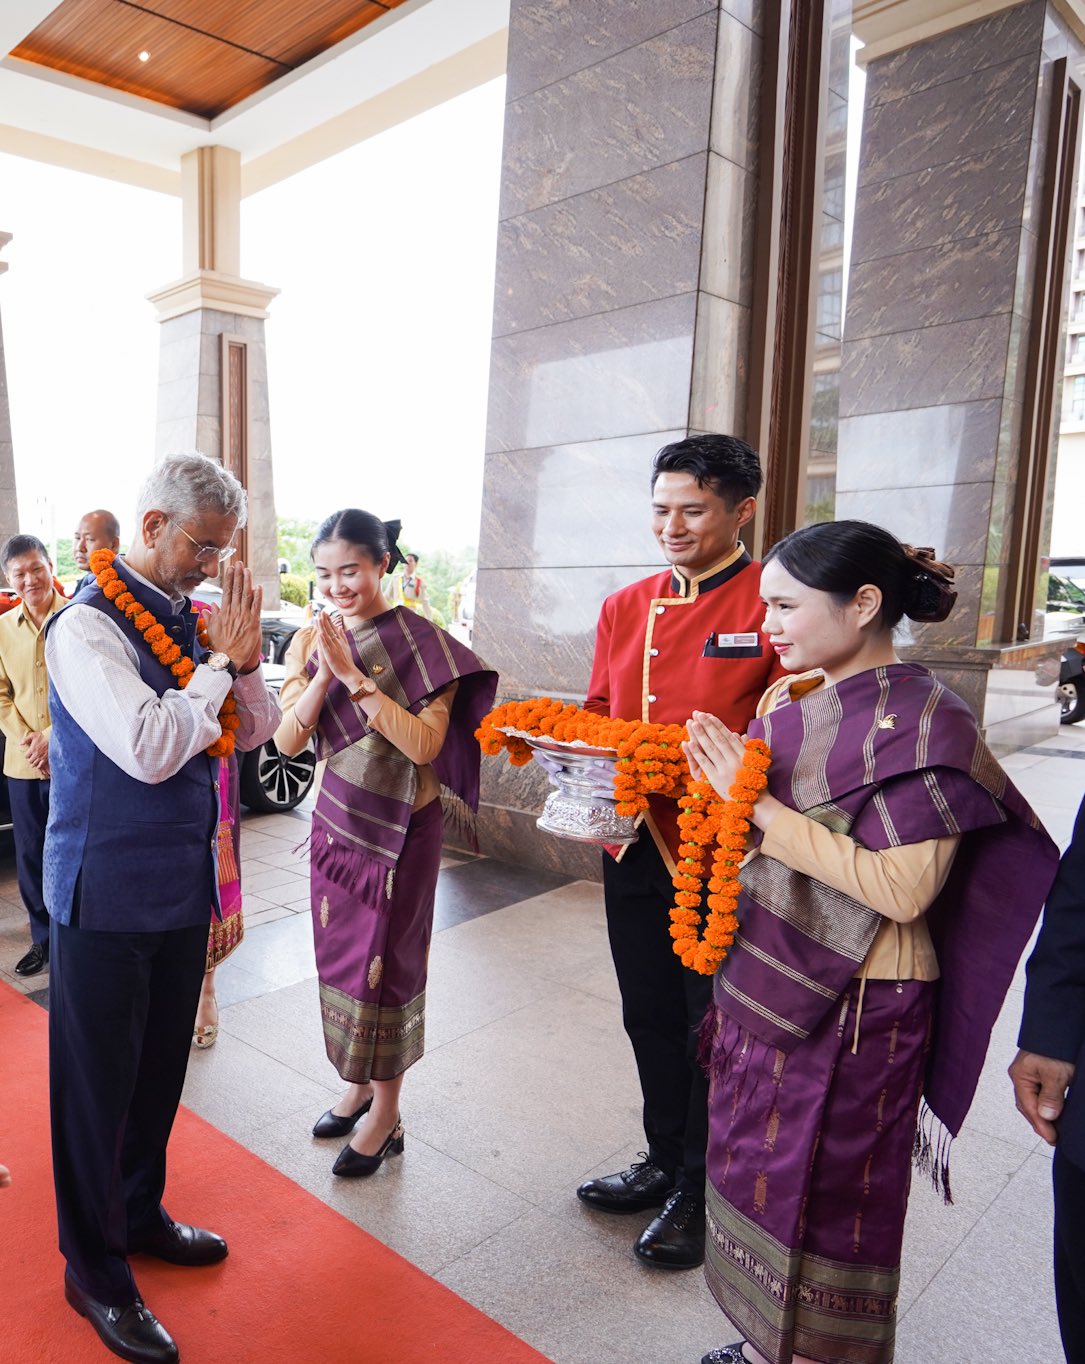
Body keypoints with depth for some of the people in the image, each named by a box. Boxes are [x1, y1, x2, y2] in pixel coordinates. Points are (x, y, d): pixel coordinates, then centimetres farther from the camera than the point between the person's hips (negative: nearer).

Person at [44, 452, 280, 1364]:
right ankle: (96, 1273, 30)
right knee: (98, 1083, 10)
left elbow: (256, 732, 8)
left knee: (160, 1067, 21)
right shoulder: (89, 626, -17)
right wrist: (221, 661, -19)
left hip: (183, 881, 7)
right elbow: (148, 749, -29)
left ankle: (139, 1214, 43)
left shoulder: (191, 618, 4)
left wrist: (245, 656, -9)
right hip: (109, 893, -7)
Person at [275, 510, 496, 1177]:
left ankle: (386, 1115, 25)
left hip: (401, 828, -5)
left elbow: (426, 743, -21)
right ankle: (358, 1084, 38)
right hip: (337, 820, 5)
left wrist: (355, 676, -26)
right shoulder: (312, 640, 2)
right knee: (340, 951, 16)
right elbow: (288, 740, -4)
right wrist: (324, 673, -20)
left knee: (385, 960, 4)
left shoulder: (424, 644, -13)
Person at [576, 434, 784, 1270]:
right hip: (634, 848, 6)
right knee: (650, 1019, 20)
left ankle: (700, 1195, 34)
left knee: (713, 1031, 11)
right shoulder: (624, 609, 8)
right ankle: (665, 1163, 43)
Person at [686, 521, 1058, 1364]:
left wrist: (756, 802, -24)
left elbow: (903, 888, -24)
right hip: (762, 981, 7)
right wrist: (720, 780, -7)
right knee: (757, 1170, 20)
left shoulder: (922, 720, -15)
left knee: (822, 1193, 9)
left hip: (850, 1007, -7)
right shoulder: (788, 702, 5)